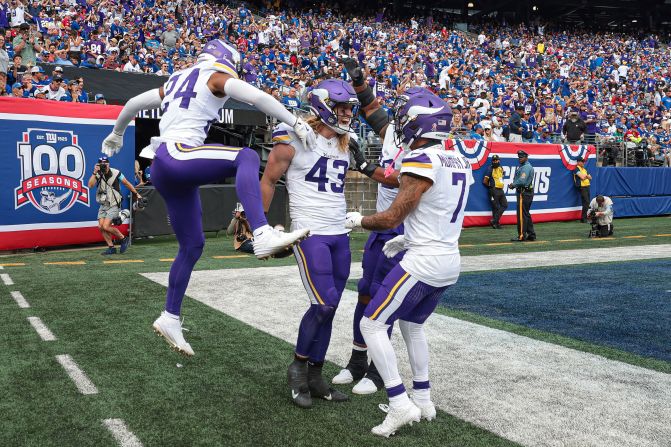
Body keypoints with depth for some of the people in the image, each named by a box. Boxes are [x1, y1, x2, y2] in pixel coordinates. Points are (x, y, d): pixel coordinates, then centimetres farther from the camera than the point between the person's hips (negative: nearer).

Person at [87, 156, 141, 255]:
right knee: (101, 226, -2)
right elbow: (90, 185, -19)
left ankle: (124, 239, 3)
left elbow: (126, 183, 4)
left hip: (114, 205, -5)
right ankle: (111, 248, 10)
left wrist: (137, 194, 10)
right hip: (103, 205, 5)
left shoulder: (116, 173, -9)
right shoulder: (98, 175, -3)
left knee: (106, 226, -16)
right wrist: (95, 172, -26)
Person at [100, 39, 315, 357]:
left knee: (192, 246, 13)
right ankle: (262, 235, -43)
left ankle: (170, 317, 20)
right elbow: (256, 97, -11)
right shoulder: (216, 77, 5)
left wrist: (117, 134, 51)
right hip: (177, 155, -8)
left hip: (163, 172, 8)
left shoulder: (176, 81, 28)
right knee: (247, 158, -21)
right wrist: (295, 122, -9)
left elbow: (133, 103, 36)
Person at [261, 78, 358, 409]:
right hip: (310, 235, -7)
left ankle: (314, 377, 20)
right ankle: (298, 367, 10)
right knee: (324, 304, -13)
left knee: (328, 309, 8)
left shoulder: (345, 142, 11)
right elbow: (268, 181, 0)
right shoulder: (294, 139, -9)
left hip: (340, 236, 7)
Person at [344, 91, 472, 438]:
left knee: (372, 325, -1)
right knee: (412, 325, 25)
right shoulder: (460, 162, 10)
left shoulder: (421, 162, -17)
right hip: (449, 262, 9)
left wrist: (359, 221, 3)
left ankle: (401, 405, -2)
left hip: (423, 263, -9)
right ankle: (423, 400, 29)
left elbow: (392, 218, -16)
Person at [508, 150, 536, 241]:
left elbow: (522, 181, -23)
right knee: (526, 214, 15)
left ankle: (521, 236, -8)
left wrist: (513, 185, -9)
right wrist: (513, 184, 2)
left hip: (524, 193, -11)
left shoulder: (526, 167, -14)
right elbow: (517, 178, 21)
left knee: (522, 214, -9)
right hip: (527, 192, 11)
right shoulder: (522, 166, 19)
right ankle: (531, 235, 20)